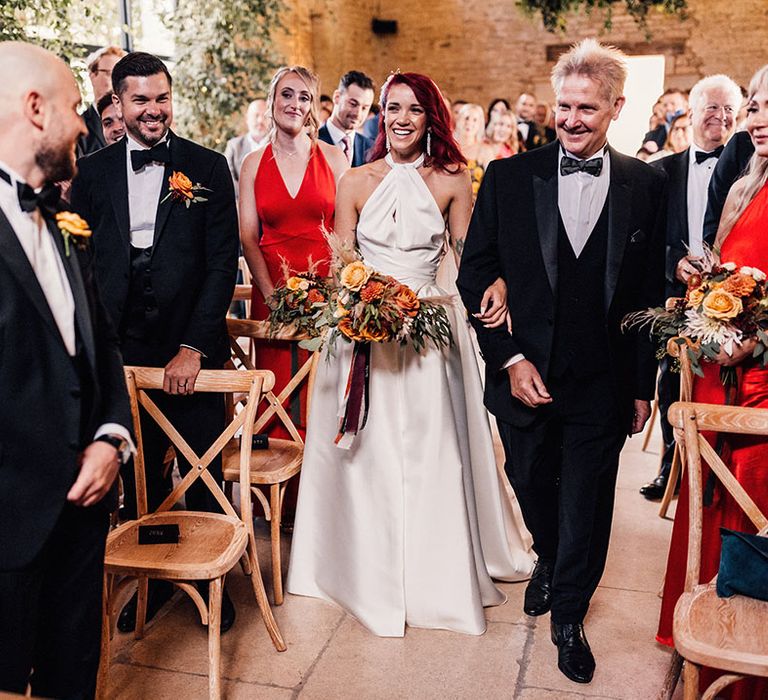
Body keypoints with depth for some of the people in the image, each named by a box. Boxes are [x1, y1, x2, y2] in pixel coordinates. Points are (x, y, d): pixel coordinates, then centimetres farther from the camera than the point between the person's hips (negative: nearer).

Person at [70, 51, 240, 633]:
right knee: (139, 474, 14)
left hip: (193, 347, -2)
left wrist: (194, 347, -14)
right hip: (122, 350, 2)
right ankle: (154, 576, 33)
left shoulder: (208, 167, -1)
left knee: (204, 474, 10)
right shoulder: (92, 172, 6)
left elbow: (223, 263, -6)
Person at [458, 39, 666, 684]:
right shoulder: (509, 176, -4)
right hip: (524, 374, 1)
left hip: (603, 383, 0)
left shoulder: (646, 185, -1)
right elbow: (474, 275, -2)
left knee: (587, 506, 12)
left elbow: (651, 292, 2)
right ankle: (549, 563, 53)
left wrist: (644, 383, 3)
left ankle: (569, 617, 36)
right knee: (532, 486, 20)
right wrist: (509, 358, -10)